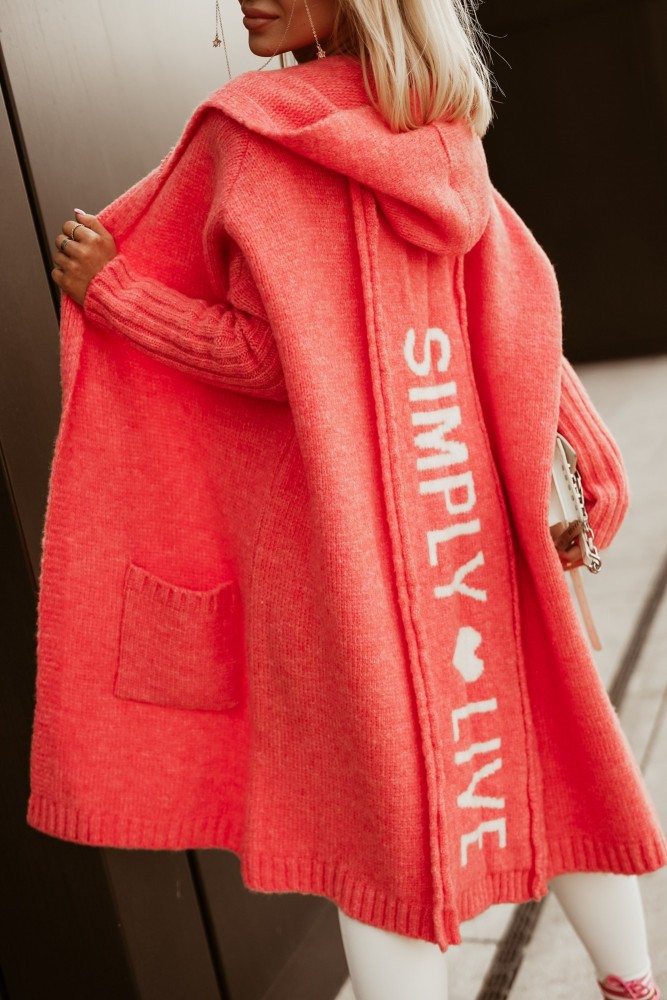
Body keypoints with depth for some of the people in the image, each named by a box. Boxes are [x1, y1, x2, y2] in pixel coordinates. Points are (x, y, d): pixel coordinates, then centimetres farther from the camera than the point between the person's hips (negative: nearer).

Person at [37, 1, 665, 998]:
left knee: (380, 801, 5)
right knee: (542, 747, 19)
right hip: (467, 500, 6)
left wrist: (109, 287, -5)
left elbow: (267, 356, -13)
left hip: (334, 513, -5)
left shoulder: (252, 127, -10)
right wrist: (586, 462, 7)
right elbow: (518, 316, 3)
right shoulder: (443, 135, 6)